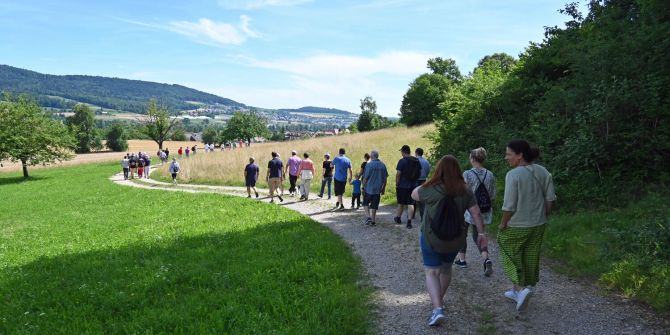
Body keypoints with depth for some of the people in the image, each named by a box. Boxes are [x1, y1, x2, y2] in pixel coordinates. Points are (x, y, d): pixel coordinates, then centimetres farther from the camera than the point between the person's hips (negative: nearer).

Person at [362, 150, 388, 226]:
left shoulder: (369, 165, -11)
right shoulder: (383, 165, 4)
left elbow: (365, 177, -11)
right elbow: (385, 178, 9)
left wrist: (363, 186, 1)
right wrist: (383, 188, 17)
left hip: (369, 188, -4)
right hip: (378, 189, 4)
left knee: (366, 203, 12)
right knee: (374, 205, 10)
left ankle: (368, 217, -4)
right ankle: (373, 221, 12)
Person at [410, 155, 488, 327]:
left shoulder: (431, 189, -17)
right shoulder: (465, 190, -7)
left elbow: (414, 194, 0)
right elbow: (476, 213, -7)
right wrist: (482, 233, 2)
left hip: (431, 238, -4)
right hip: (455, 239, 4)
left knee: (431, 272, 2)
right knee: (446, 268, 24)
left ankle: (437, 309, -15)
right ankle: (439, 299, 41)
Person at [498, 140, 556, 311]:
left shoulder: (513, 175, -21)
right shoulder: (543, 172, -1)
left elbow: (509, 206, -21)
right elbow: (550, 199, 3)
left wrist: (502, 225, -7)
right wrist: (542, 217, 15)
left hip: (515, 226, -6)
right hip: (537, 225, 7)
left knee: (511, 257, 12)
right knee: (530, 258, 17)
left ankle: (521, 288, -2)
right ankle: (518, 292, 30)